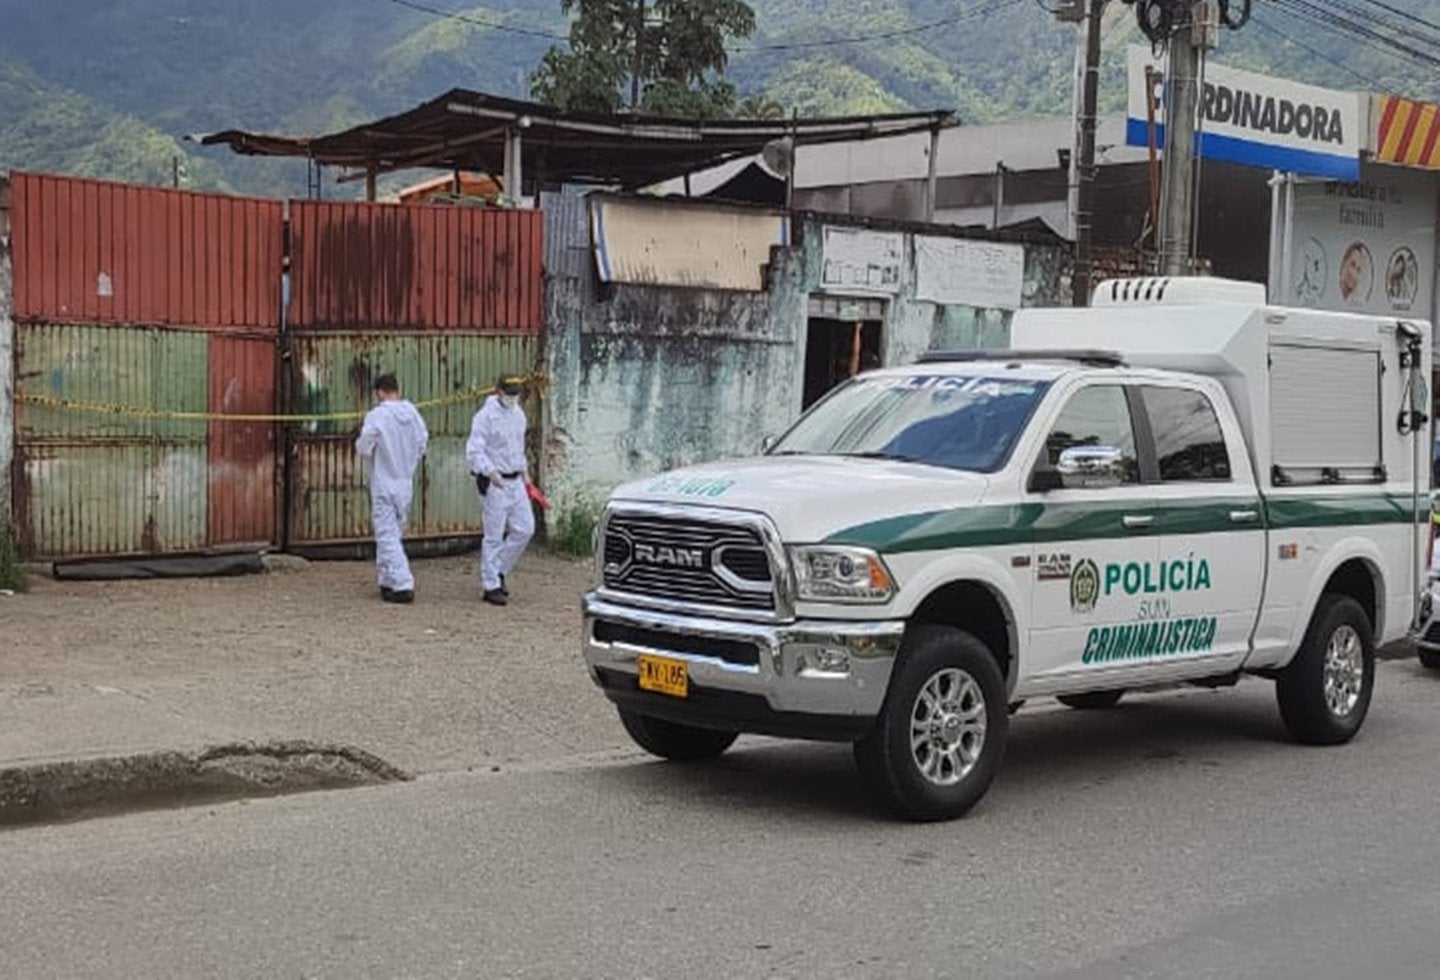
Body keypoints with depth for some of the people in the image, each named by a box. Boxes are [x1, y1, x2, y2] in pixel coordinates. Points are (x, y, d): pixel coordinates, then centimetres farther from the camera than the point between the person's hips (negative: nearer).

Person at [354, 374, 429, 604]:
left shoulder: (376, 416, -16)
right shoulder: (412, 413, 0)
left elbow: (363, 448, -12)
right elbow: (422, 444, 8)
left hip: (384, 483, -6)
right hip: (406, 483, 6)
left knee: (388, 535, -3)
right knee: (396, 534, 17)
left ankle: (403, 585, -10)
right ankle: (388, 582, 25)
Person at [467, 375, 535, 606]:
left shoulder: (518, 414, 11)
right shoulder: (486, 416, -13)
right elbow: (474, 450, -19)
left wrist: (524, 470, 23)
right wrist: (490, 471, -32)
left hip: (515, 481, 7)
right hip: (494, 483, -7)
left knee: (525, 528, 7)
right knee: (494, 536, -3)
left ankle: (499, 570, 22)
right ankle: (491, 586, 4)